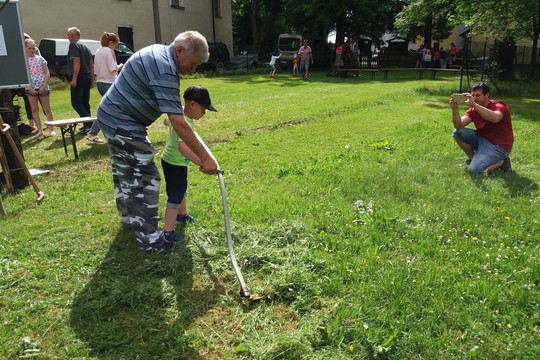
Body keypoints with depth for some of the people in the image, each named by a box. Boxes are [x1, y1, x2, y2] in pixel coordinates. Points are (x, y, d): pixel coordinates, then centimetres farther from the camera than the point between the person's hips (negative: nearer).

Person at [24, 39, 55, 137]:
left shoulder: (40, 58, 5)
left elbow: (47, 73, 2)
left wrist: (44, 86, -9)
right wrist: (30, 88, -9)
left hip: (42, 87, -1)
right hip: (31, 88, 1)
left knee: (47, 109, 3)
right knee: (34, 109, 3)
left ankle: (51, 130, 8)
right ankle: (40, 130, 9)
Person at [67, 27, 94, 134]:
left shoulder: (74, 45, -8)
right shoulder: (85, 46, 19)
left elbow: (77, 61, -20)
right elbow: (91, 64, 19)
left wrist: (74, 78, -23)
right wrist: (92, 80, 21)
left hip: (79, 78, -9)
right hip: (87, 77, 9)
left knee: (76, 102, -7)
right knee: (85, 102, 14)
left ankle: (88, 123, -19)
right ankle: (87, 125, 17)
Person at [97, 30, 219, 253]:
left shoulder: (159, 53, 6)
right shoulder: (165, 70, -27)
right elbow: (178, 123, -33)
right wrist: (206, 158, -32)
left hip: (112, 117, 11)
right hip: (123, 124, -11)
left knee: (125, 173, 22)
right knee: (145, 178, -8)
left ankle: (130, 218, 38)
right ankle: (149, 238, -1)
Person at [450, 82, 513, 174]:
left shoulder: (498, 106, -15)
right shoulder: (473, 110, 2)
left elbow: (495, 118, -41)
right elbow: (459, 126, -13)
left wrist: (474, 104, -47)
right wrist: (455, 109, -30)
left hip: (499, 146, -6)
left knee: (474, 170, -22)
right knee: (457, 133, -8)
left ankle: (500, 162, 3)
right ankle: (472, 158, 6)